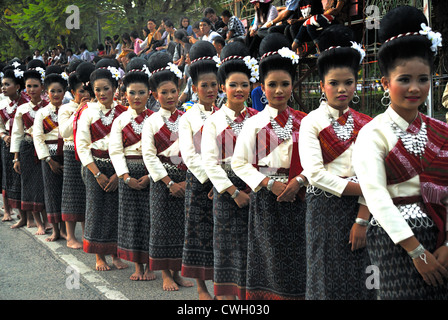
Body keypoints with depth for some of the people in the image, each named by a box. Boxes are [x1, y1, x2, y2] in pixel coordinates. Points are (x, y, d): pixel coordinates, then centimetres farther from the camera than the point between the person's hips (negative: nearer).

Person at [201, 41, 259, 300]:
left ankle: (251, 294, 12)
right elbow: (210, 162, -6)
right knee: (228, 245, 0)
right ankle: (226, 295, 8)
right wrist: (234, 191, -13)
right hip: (228, 188, -2)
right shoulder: (214, 121, 1)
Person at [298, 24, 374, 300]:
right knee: (328, 279, 2)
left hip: (359, 207, 3)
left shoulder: (365, 124, 7)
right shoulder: (312, 123, -3)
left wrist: (362, 219, -11)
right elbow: (315, 173, -13)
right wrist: (359, 188, -15)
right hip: (325, 209, -3)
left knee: (359, 279, 5)